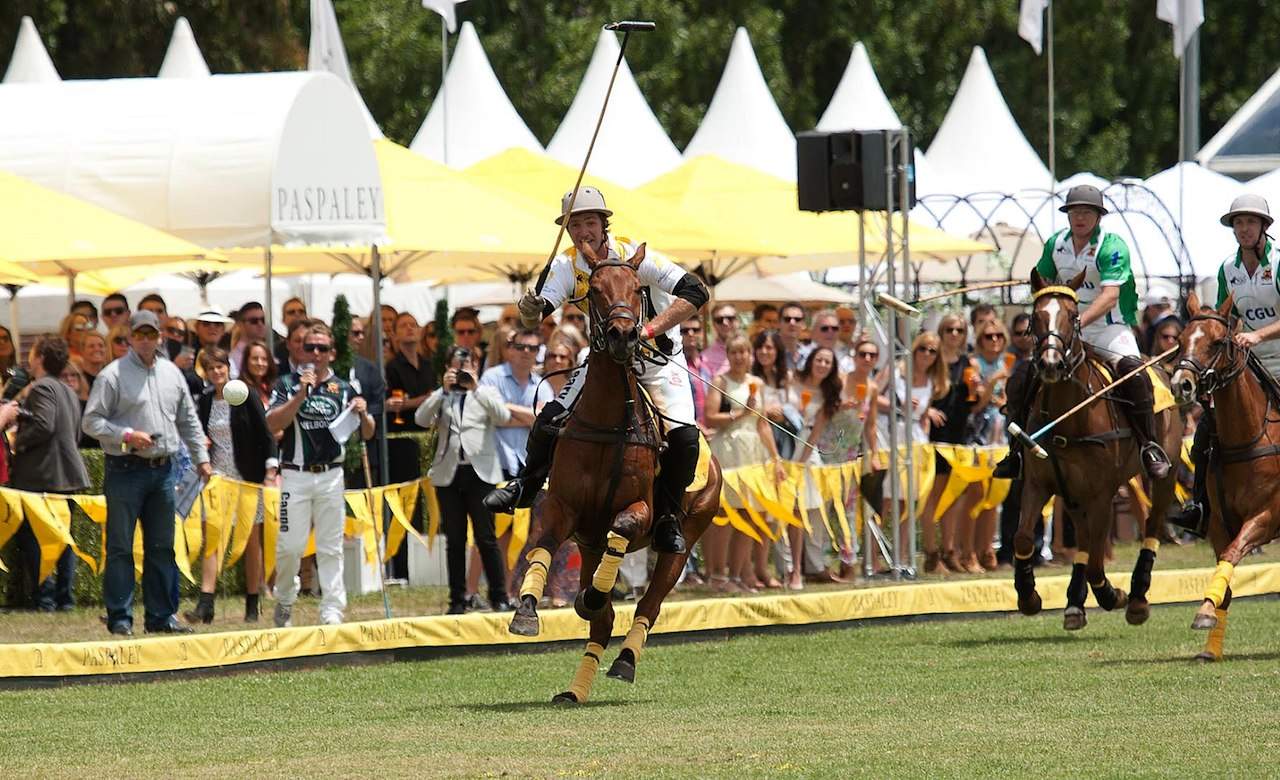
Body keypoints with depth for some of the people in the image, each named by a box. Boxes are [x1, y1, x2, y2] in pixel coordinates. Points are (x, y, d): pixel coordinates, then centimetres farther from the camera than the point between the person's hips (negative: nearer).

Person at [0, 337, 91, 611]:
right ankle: (65, 596, 11)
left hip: (42, 476, -9)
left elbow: (44, 425, -24)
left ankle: (44, 597, -8)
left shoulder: (42, 388, -12)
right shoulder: (69, 393, 17)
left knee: (33, 539, -4)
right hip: (67, 475, 9)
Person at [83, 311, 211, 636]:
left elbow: (188, 420, 21)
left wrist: (201, 457, 15)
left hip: (162, 470, 6)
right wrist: (126, 435, -18)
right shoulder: (113, 375, -5)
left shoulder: (171, 374, 14)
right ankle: (120, 617, 0)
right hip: (126, 471, -6)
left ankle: (161, 615, 15)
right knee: (121, 547, -3)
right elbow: (91, 421, -8)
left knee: (161, 547, 9)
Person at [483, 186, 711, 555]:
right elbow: (536, 318, -20)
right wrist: (530, 313, -46)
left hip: (657, 355, -3)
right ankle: (526, 485, 19)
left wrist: (650, 329, -39)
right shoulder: (568, 265, -12)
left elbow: (696, 293, -30)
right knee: (550, 419, -10)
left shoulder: (634, 256, -23)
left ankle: (667, 519, -1)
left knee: (684, 436, -21)